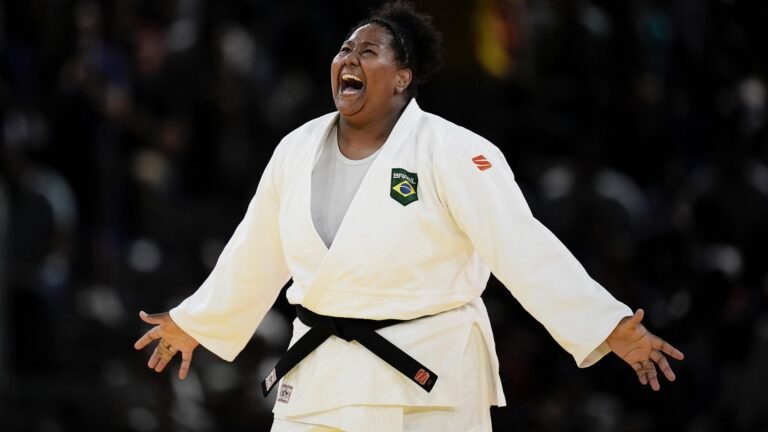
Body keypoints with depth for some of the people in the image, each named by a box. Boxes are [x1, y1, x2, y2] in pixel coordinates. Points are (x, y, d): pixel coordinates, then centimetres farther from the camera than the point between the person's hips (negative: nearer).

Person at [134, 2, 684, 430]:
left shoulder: (451, 153, -13)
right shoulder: (298, 151, 4)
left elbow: (524, 248, -18)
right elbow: (255, 255, 18)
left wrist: (612, 328, -26)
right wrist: (193, 323, 28)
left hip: (426, 375, -5)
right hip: (323, 373, 5)